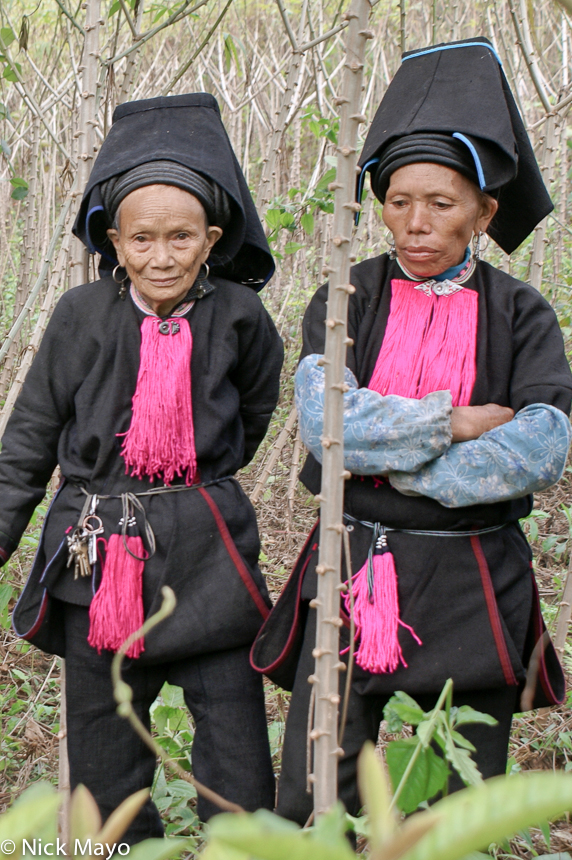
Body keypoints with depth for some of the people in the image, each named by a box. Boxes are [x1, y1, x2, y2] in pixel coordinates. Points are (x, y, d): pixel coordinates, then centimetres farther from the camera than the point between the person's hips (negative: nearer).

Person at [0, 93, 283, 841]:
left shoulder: (237, 315, -4)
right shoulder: (83, 316, -4)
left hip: (205, 554, 0)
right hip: (96, 558, 1)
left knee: (239, 773, 1)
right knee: (104, 770, 11)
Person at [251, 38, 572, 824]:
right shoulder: (346, 301, 4)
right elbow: (325, 421, -12)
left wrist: (391, 454, -14)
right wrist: (453, 423, -12)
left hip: (473, 585, 0)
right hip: (354, 573, 0)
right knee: (311, 806, -2)